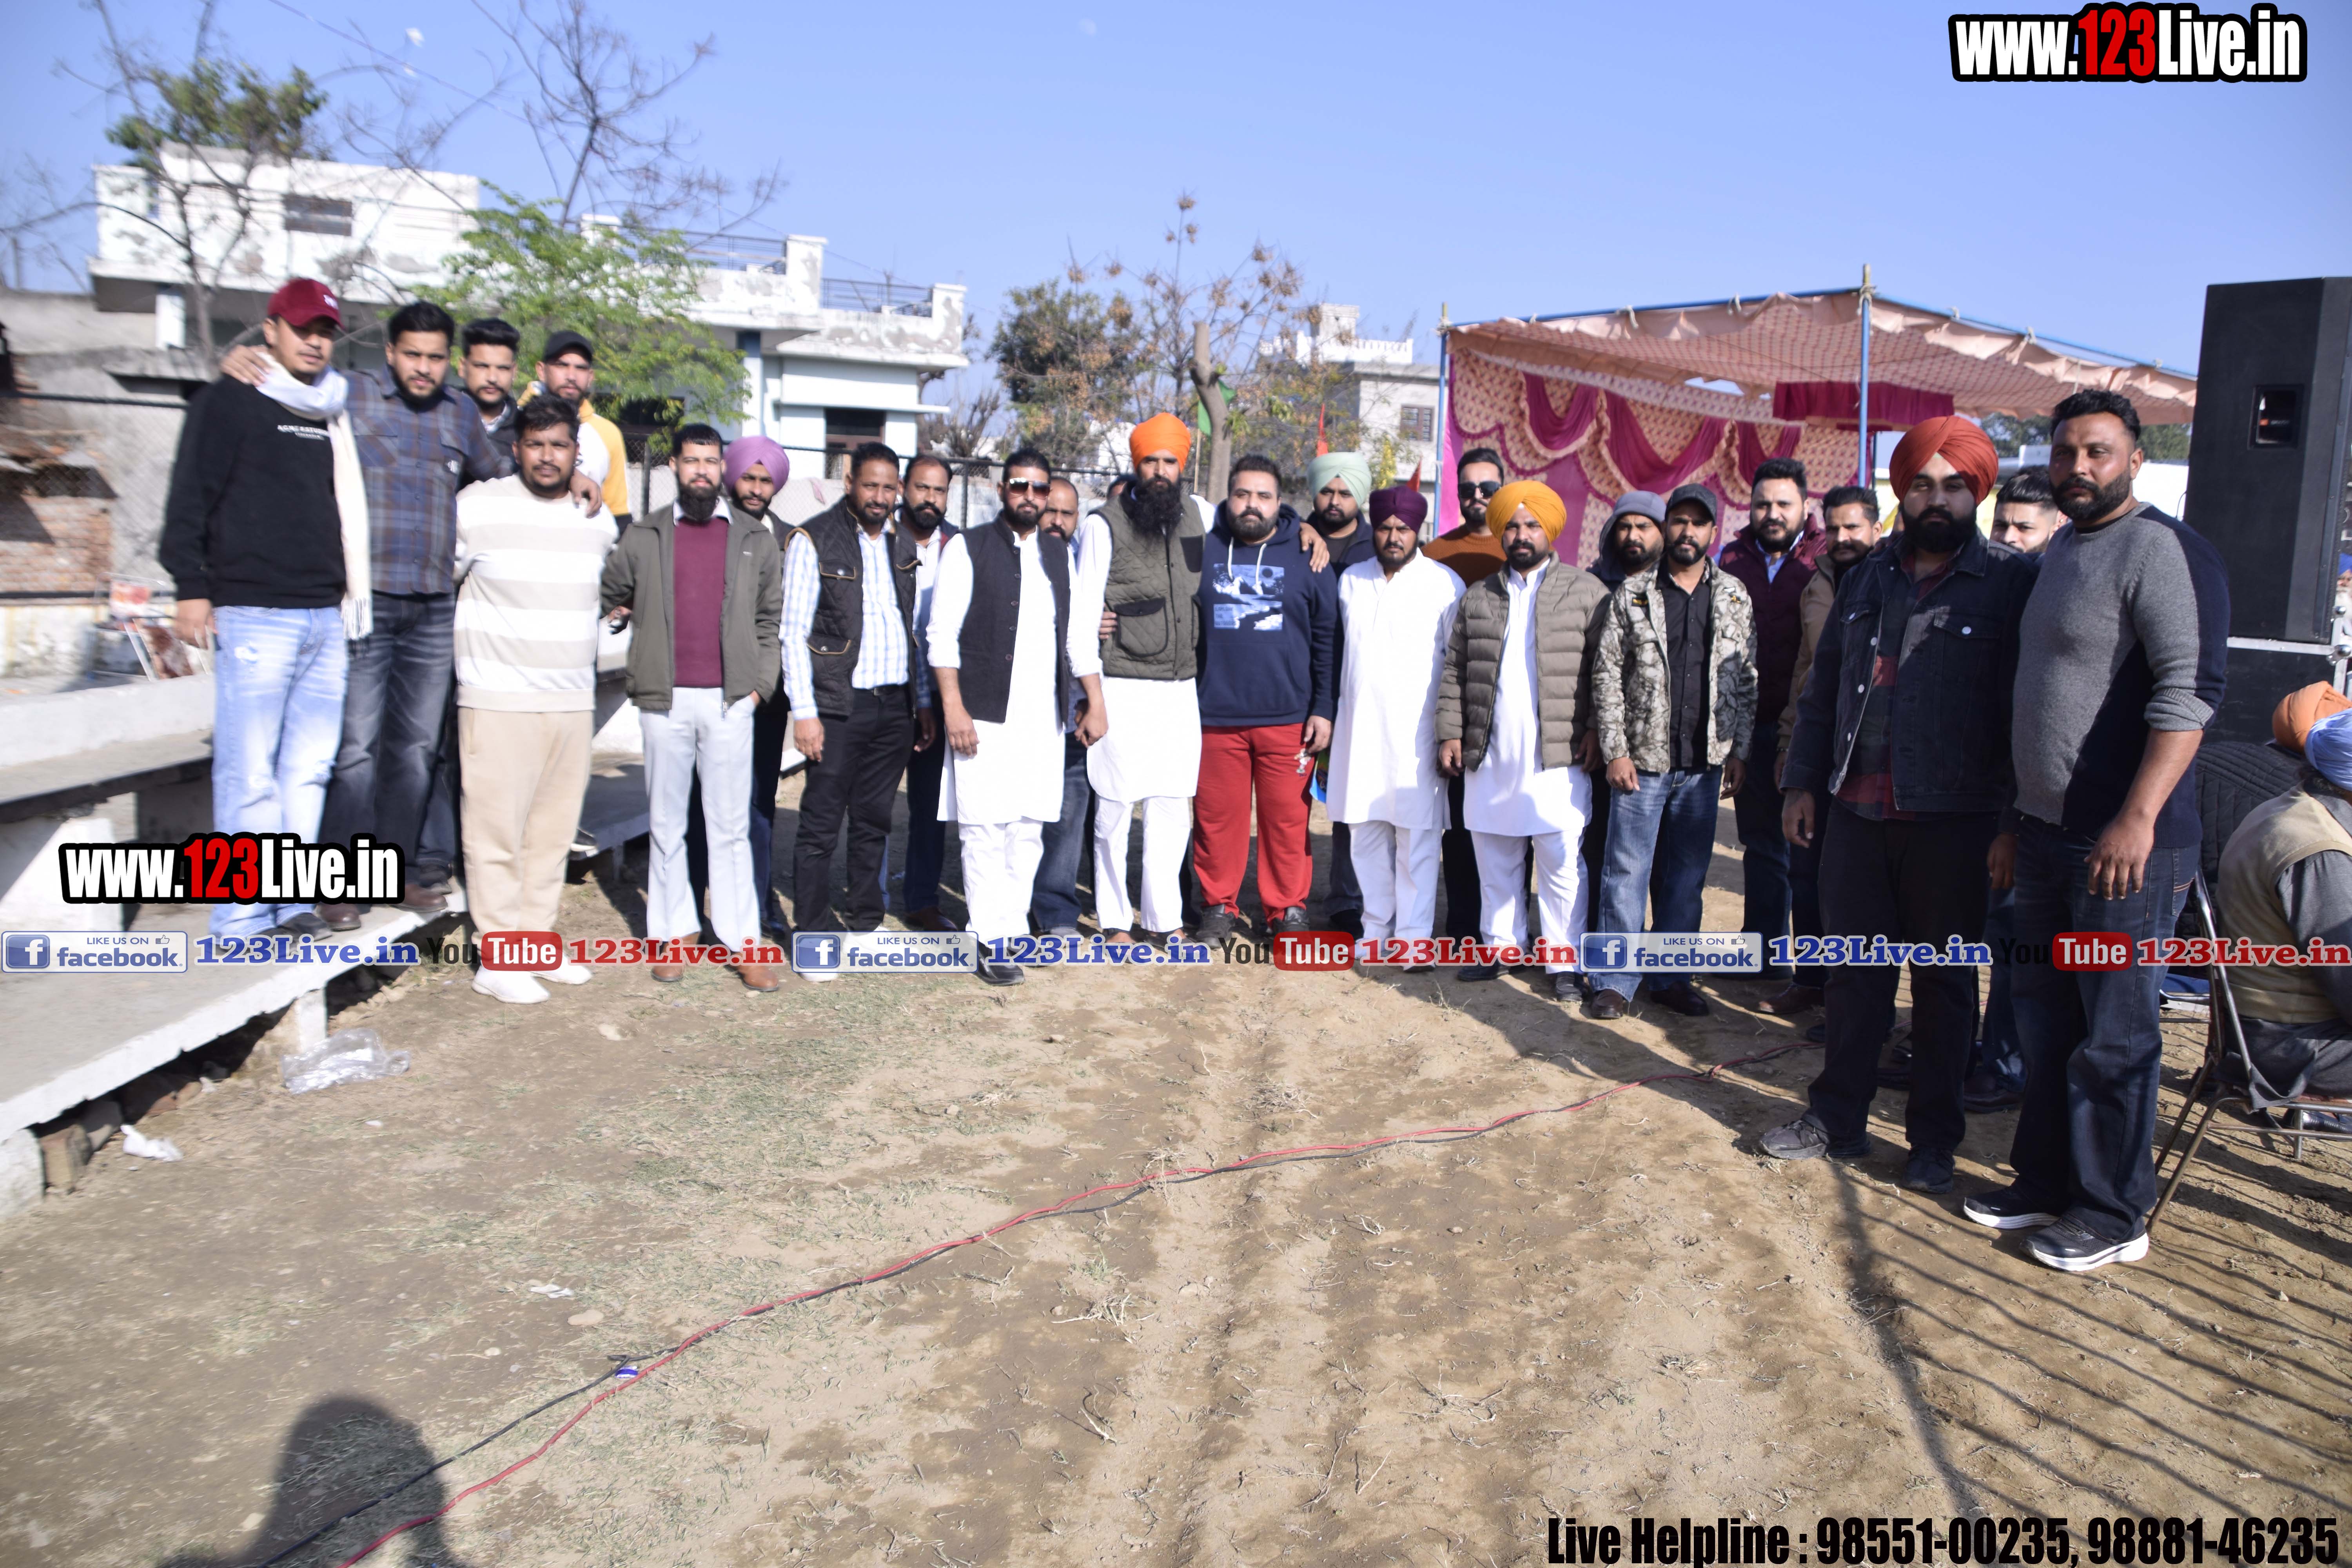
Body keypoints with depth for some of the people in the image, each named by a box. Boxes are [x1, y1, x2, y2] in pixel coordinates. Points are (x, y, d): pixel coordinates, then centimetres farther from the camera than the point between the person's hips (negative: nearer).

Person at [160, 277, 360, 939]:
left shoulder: (332, 416, 19)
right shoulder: (230, 402, 1)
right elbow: (189, 499, -4)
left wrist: (351, 594, 21)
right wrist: (191, 587, -10)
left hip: (325, 616, 6)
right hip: (254, 615, -6)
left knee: (309, 767, 6)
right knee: (249, 772, -7)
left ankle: (289, 901, 14)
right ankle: (242, 917, -2)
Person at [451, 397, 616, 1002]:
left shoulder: (599, 519, 10)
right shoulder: (478, 506, -3)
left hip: (574, 702, 5)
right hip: (499, 699, -4)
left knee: (554, 831, 9)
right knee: (496, 830, -4)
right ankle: (498, 960, 4)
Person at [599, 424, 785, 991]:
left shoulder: (756, 540, 8)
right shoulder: (643, 537, 7)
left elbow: (772, 619, 11)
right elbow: (607, 599, 13)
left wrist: (760, 683, 2)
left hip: (730, 701, 0)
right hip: (665, 701, 1)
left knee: (730, 825, 1)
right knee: (667, 824, 7)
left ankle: (742, 942, 5)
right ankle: (673, 933, 17)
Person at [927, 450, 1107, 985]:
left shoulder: (1061, 555, 16)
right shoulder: (968, 549, 1)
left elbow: (1081, 636, 18)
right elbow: (943, 634, -4)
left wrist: (1095, 704, 12)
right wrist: (953, 708, -12)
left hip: (1044, 719, 4)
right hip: (984, 717, -4)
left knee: (1029, 827, 5)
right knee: (985, 829, -5)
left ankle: (1015, 926, 15)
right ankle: (990, 942, 1)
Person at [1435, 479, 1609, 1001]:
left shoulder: (1586, 591, 4)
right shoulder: (1477, 597, 14)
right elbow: (1454, 672, 12)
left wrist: (1595, 730, -8)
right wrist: (1450, 732, 4)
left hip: (1557, 756, -4)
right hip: (1489, 757, 4)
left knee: (1562, 862, -3)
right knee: (1495, 861, 11)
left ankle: (1565, 960, 6)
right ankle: (1501, 945, 24)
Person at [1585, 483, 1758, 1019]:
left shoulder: (1734, 596, 7)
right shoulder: (1632, 593, 0)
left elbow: (1745, 680, 8)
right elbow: (1607, 675, -2)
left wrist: (1738, 750, 1)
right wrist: (1615, 751, -8)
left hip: (1705, 764, 2)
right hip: (1642, 759, -2)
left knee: (1687, 877, 10)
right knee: (1627, 872, 1)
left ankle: (1671, 978, 21)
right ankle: (1615, 981, 10)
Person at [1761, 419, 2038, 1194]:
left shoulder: (2012, 582, -3)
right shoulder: (1867, 579, 12)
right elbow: (1825, 686, 15)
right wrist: (1802, 781, 10)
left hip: (1953, 819, -4)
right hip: (1857, 811, 4)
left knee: (1943, 982, 9)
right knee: (1855, 970, 12)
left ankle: (1934, 1138, 22)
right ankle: (1837, 1119, 25)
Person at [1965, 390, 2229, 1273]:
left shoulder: (2162, 551, -12)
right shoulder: (2061, 551, 17)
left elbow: (2191, 689, -21)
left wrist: (2138, 819, -28)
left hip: (2127, 845, -9)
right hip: (2051, 836, 9)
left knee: (2113, 1037, 1)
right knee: (2046, 1022, 16)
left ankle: (2113, 1217, 14)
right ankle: (2047, 1183, 29)